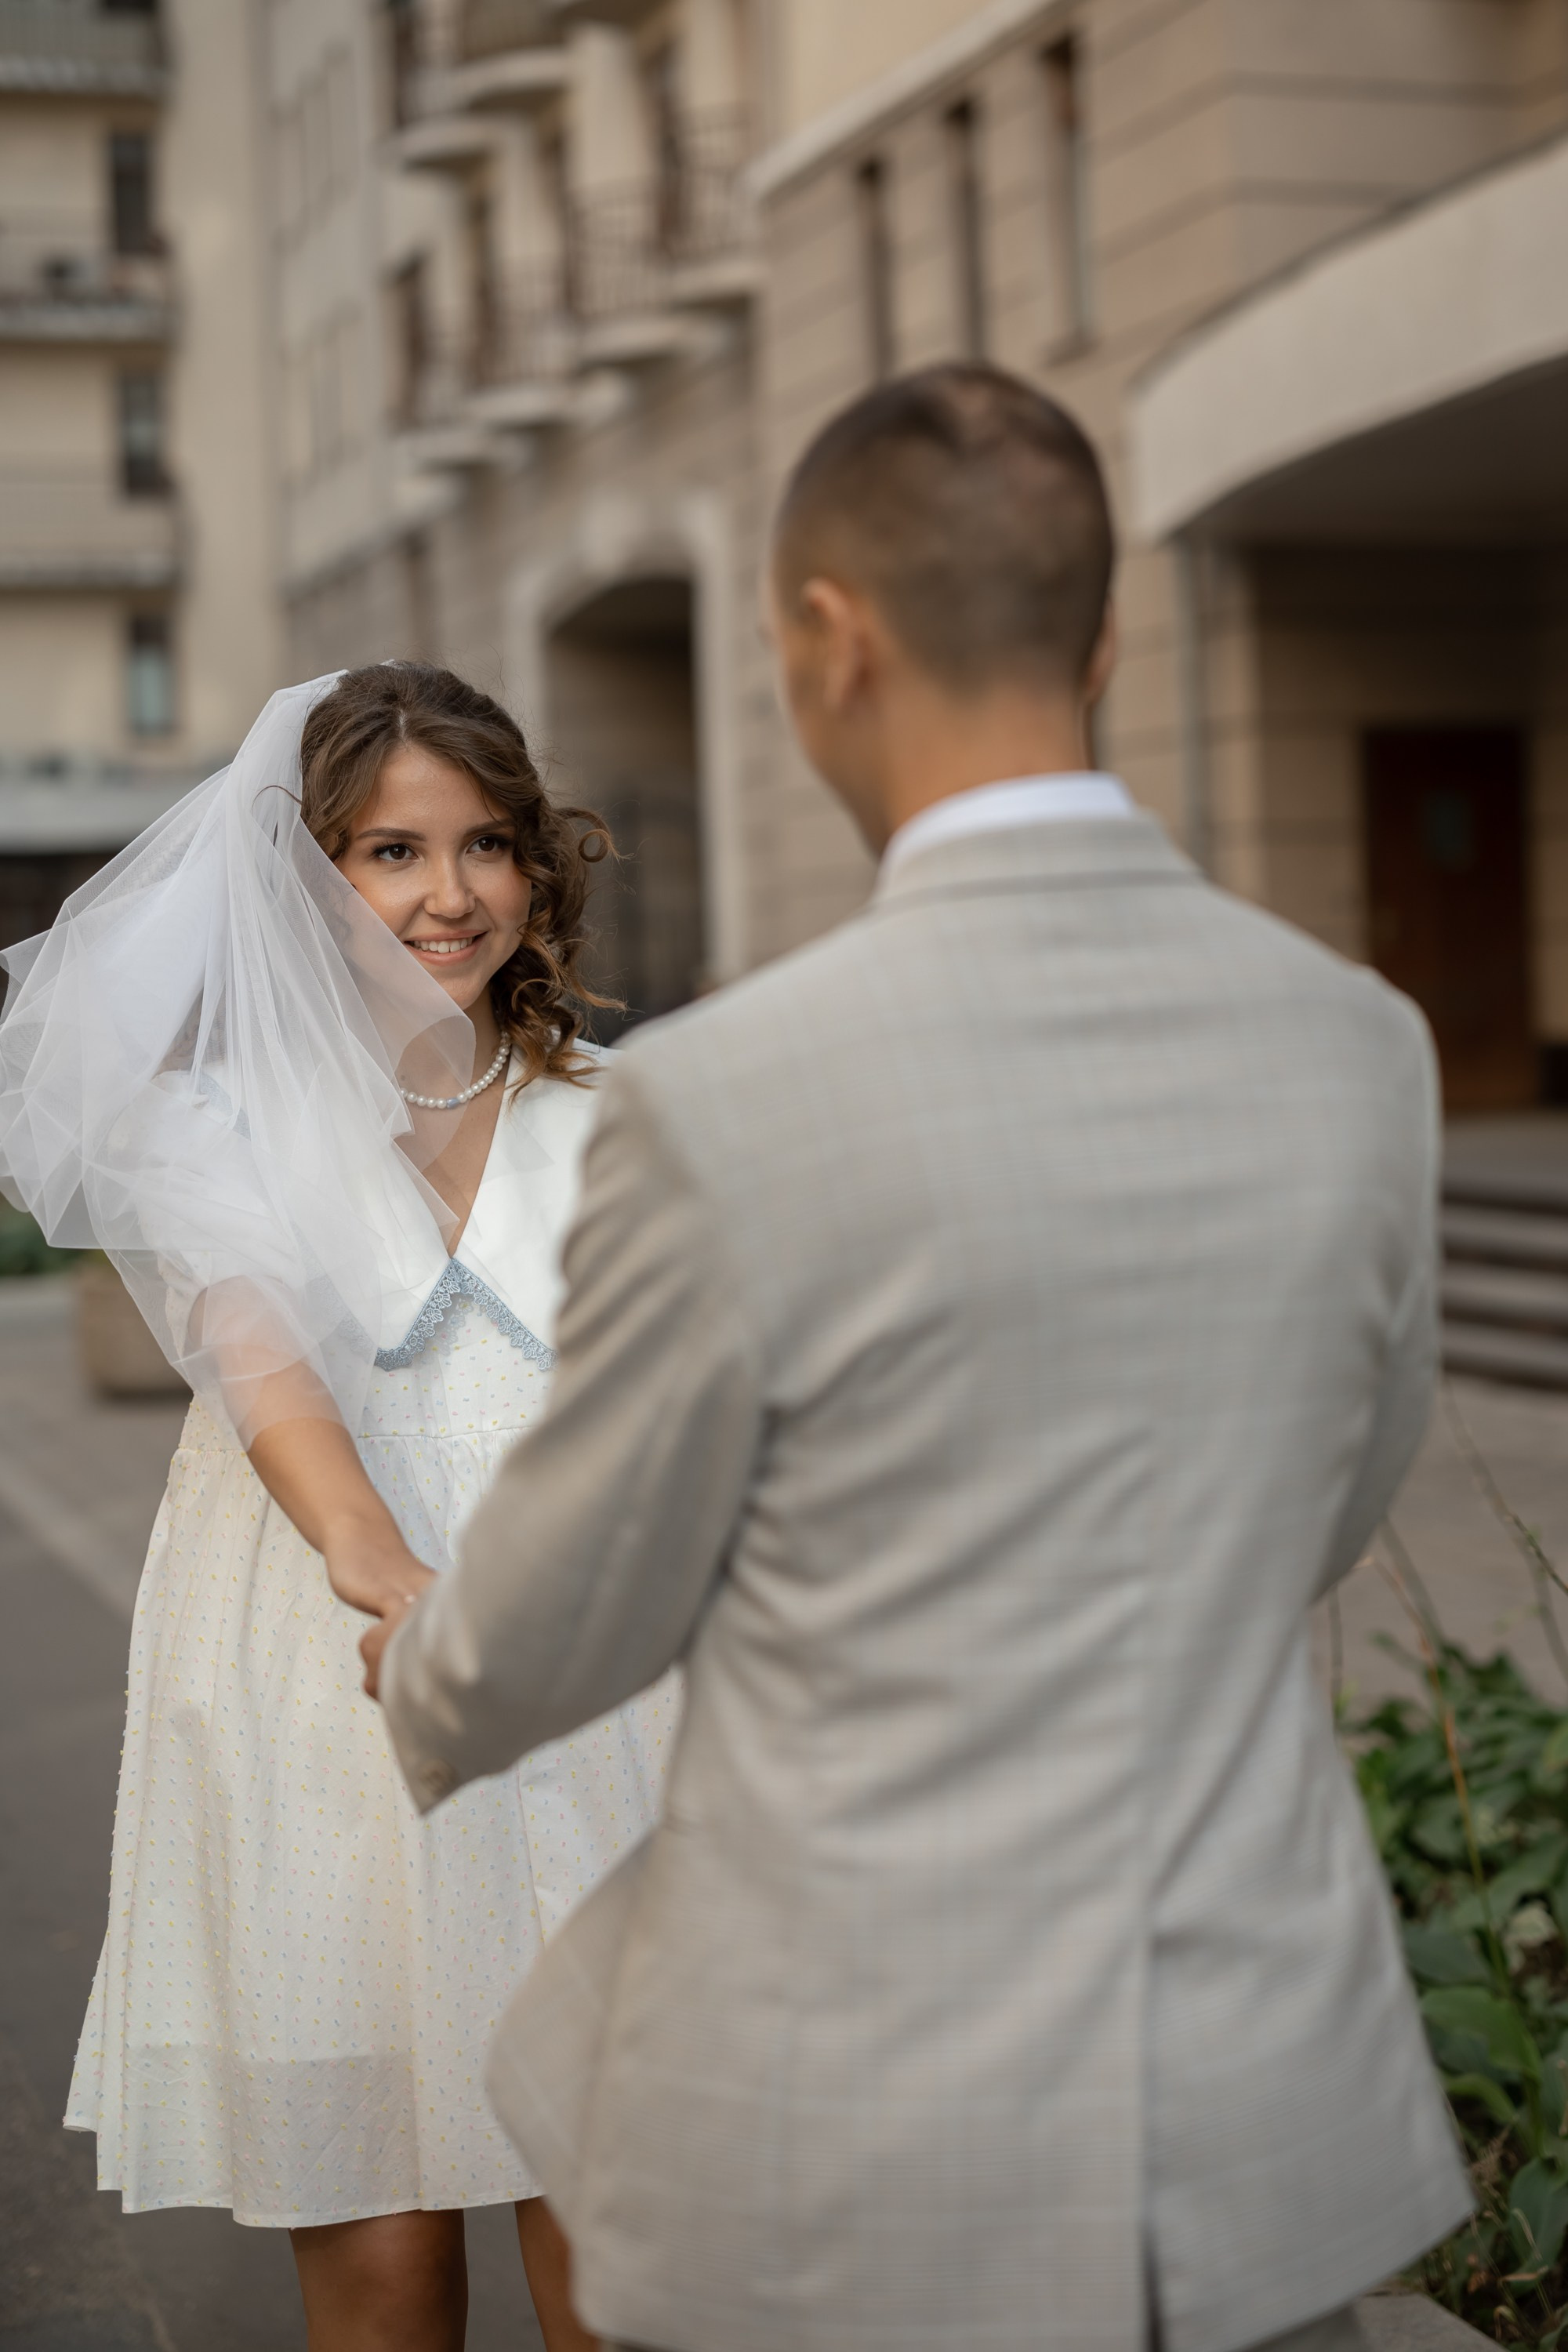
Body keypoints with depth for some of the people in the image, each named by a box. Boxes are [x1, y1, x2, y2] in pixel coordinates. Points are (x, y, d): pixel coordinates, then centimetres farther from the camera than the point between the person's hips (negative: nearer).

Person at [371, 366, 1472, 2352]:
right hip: (1266, 2128, 5)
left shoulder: (723, 1097, -19)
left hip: (860, 2163, -4)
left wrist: (425, 1691, 19)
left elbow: (560, 1625, -5)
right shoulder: (1358, 1048, -4)